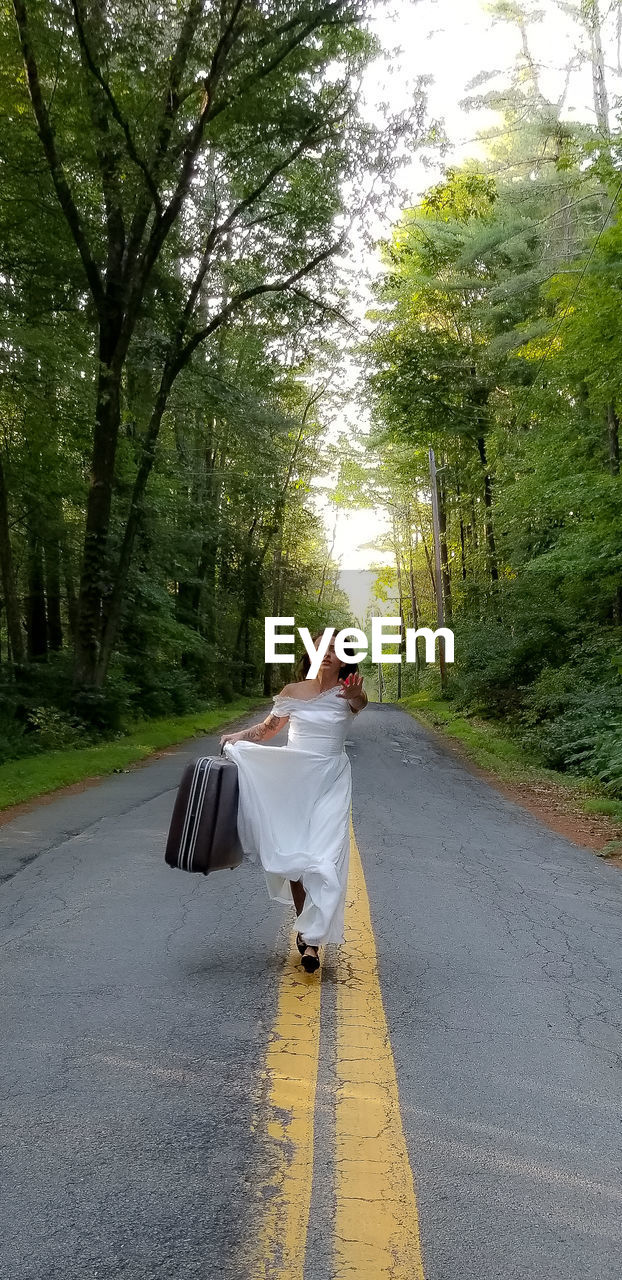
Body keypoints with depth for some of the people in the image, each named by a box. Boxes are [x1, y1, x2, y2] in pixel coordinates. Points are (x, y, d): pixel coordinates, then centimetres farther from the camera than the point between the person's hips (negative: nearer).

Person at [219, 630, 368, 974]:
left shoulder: (346, 692, -7)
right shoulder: (293, 691, 1)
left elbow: (360, 701, -31)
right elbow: (267, 729, 12)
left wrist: (356, 696, -55)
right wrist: (234, 737, -3)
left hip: (331, 782, -2)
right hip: (291, 777, 3)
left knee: (324, 857, -11)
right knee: (292, 854, 8)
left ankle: (312, 940, -7)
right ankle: (304, 925, 26)